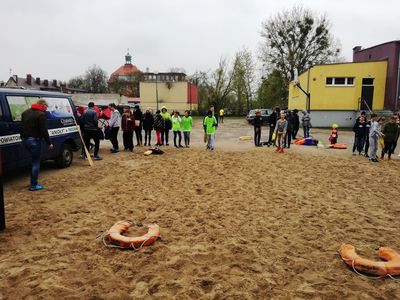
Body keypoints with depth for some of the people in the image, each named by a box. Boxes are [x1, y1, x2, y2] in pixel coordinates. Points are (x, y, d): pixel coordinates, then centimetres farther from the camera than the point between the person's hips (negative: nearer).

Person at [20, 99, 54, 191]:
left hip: (25, 140, 9)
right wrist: (49, 143, -10)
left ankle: (33, 182, 24)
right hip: (34, 140, -9)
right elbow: (44, 131, -16)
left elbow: (22, 127, 21)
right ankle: (34, 185, 3)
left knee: (35, 160, 21)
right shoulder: (41, 114, -12)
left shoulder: (25, 112, 16)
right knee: (36, 162, 0)